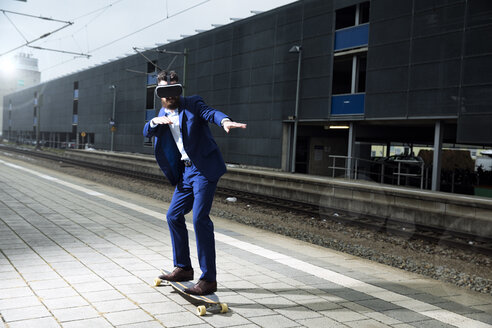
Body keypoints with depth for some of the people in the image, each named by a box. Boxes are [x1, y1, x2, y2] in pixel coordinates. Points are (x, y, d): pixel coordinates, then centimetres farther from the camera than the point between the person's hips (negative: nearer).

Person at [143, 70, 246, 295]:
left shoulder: (192, 104, -2)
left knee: (200, 218, -15)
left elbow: (210, 113, -21)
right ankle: (183, 268, 28)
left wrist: (225, 121, -44)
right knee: (174, 215, 12)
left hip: (204, 169, -8)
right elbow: (147, 132, 3)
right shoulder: (163, 113, 16)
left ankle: (209, 279, -9)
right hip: (186, 172, 8)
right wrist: (155, 121, -20)